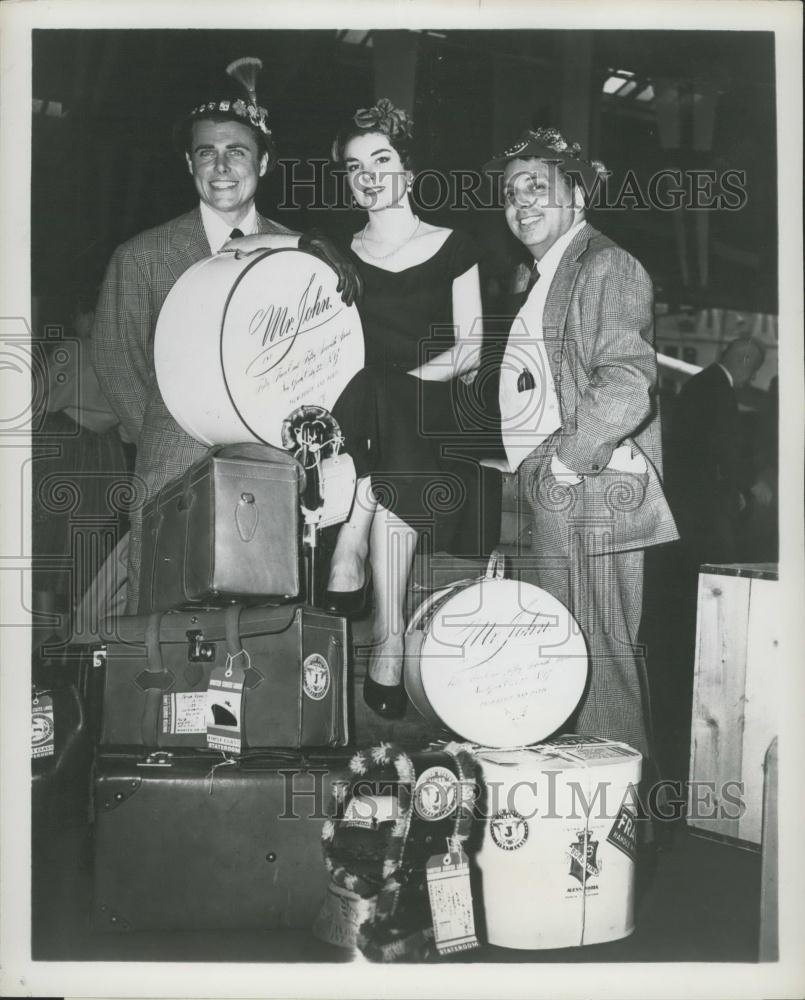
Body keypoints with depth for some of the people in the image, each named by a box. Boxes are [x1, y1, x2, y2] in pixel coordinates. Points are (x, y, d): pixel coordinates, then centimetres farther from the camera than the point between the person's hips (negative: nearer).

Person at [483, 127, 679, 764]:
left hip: (593, 496, -10)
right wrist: (531, 469, 10)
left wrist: (564, 462, -16)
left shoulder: (606, 266, -8)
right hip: (552, 502, 10)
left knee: (598, 668, -5)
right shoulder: (543, 280, 22)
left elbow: (626, 387, -21)